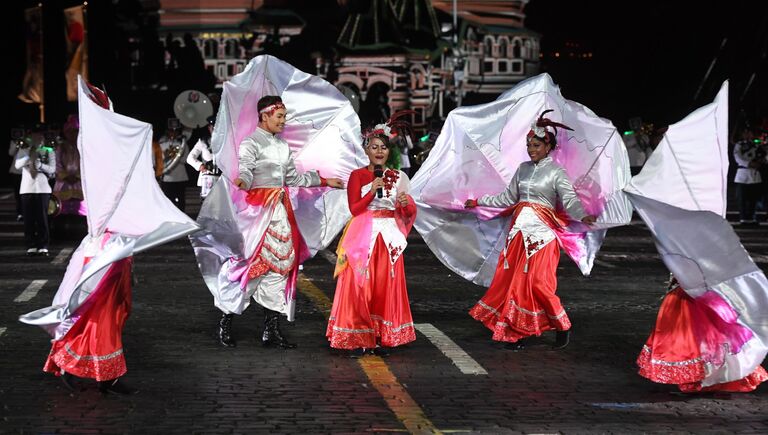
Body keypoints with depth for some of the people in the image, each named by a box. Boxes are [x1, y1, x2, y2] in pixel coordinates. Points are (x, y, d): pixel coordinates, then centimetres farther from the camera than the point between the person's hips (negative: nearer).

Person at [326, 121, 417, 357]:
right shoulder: (358, 175, 2)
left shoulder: (397, 177, 10)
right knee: (359, 286, -6)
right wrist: (372, 191, -16)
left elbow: (410, 212, 9)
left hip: (389, 238, 3)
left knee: (386, 286, 2)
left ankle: (380, 338, 9)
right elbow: (354, 208, -5)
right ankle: (357, 339, -1)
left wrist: (405, 203, -13)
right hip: (363, 237, -3)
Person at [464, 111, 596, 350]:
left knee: (538, 282, -12)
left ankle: (563, 327, 7)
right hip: (519, 230, 6)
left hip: (541, 231, -6)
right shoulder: (523, 169, 14)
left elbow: (570, 200, -14)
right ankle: (516, 333, 9)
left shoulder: (556, 172, -3)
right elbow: (508, 198, 22)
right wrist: (478, 202, 23)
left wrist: (583, 216, -33)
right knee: (513, 280, 2)